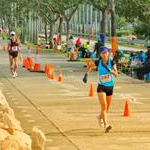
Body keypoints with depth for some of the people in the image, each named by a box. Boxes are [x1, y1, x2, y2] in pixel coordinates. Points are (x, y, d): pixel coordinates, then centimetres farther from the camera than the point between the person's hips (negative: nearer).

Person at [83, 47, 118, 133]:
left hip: (110, 87, 2)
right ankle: (106, 125, -20)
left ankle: (101, 117, 45)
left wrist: (109, 69, -34)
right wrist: (86, 74, 3)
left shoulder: (112, 62, -10)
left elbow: (116, 74, -19)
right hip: (101, 87, -2)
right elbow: (90, 66, 14)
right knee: (104, 106, -17)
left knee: (107, 107, 16)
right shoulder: (98, 63, -8)